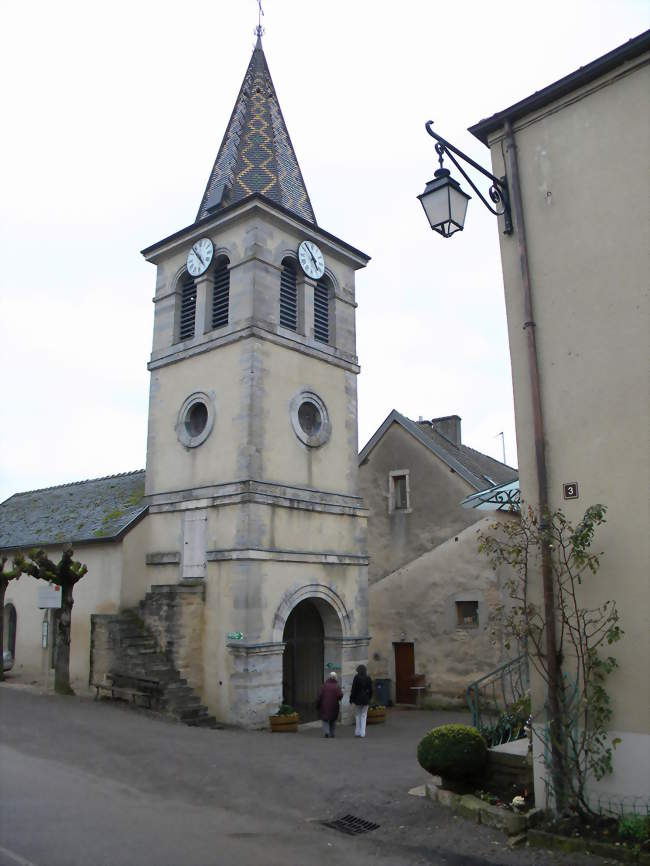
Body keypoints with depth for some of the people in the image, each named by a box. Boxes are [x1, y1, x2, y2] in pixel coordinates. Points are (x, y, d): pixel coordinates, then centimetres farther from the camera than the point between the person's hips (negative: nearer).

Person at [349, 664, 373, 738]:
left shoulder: (356, 678, -10)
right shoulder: (368, 678, 1)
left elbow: (354, 689, -9)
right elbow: (370, 690, 5)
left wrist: (351, 698, -2)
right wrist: (369, 698, 17)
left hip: (357, 699, -2)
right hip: (366, 699, 2)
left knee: (357, 715, 11)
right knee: (364, 715, 7)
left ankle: (357, 732, 13)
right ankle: (362, 733, 3)